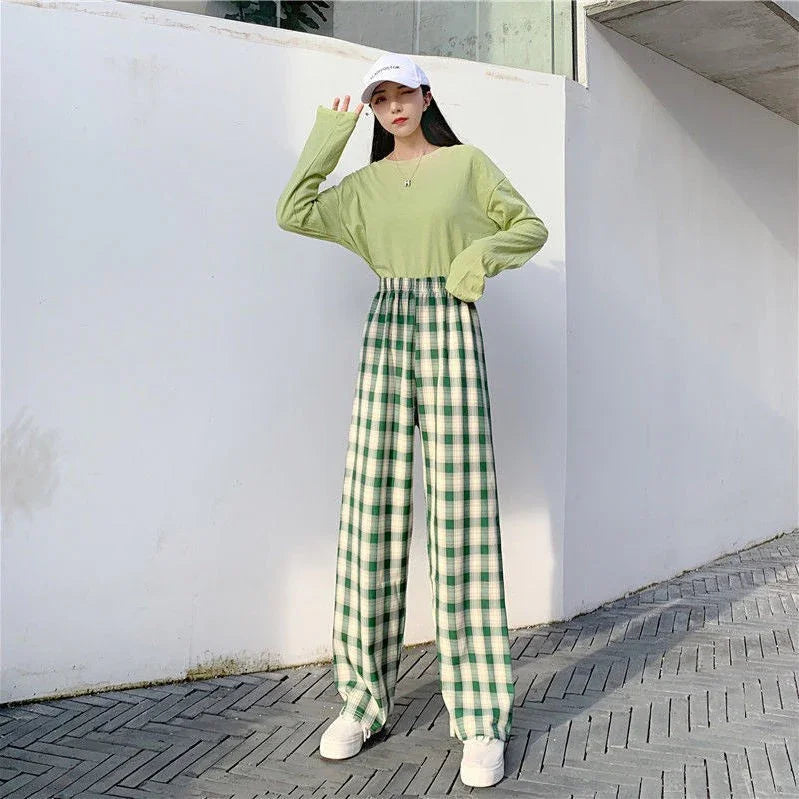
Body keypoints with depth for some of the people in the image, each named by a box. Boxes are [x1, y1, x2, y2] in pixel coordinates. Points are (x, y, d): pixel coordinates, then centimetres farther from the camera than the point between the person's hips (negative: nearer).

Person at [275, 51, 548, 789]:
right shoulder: (365, 184, 18)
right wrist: (328, 138, 11)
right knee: (372, 513, -1)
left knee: (462, 513, -9)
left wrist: (485, 249, -8)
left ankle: (482, 718, -3)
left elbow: (532, 228, 11)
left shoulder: (467, 163, 10)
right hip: (386, 335, 3)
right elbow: (294, 214, 6)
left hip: (452, 333, -3)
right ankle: (365, 698, 10)